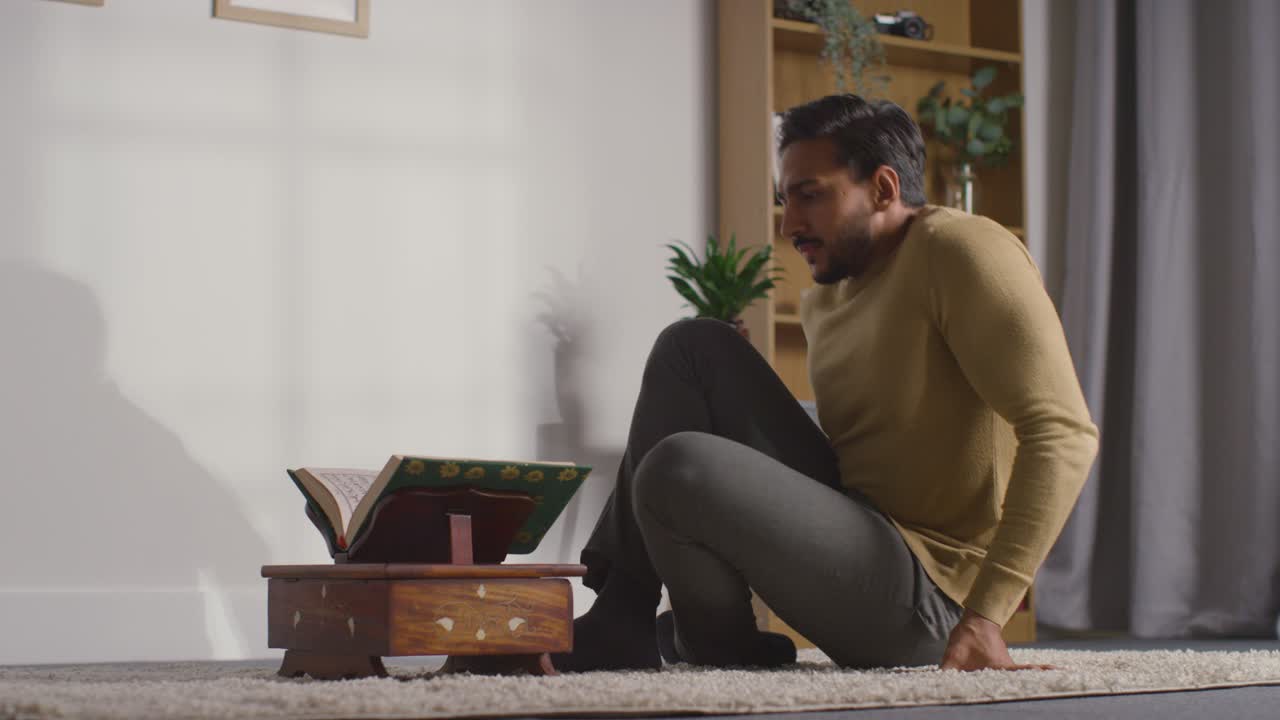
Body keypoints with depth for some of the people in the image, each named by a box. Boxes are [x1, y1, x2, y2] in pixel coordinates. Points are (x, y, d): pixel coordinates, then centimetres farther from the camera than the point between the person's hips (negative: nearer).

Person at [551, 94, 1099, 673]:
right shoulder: (823, 303, 13)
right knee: (695, 347, 8)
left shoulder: (959, 250, -14)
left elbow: (1063, 432, -23)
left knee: (680, 468, -28)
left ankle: (720, 645, 3)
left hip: (924, 597, -9)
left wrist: (984, 615, -28)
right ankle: (619, 620, 0)